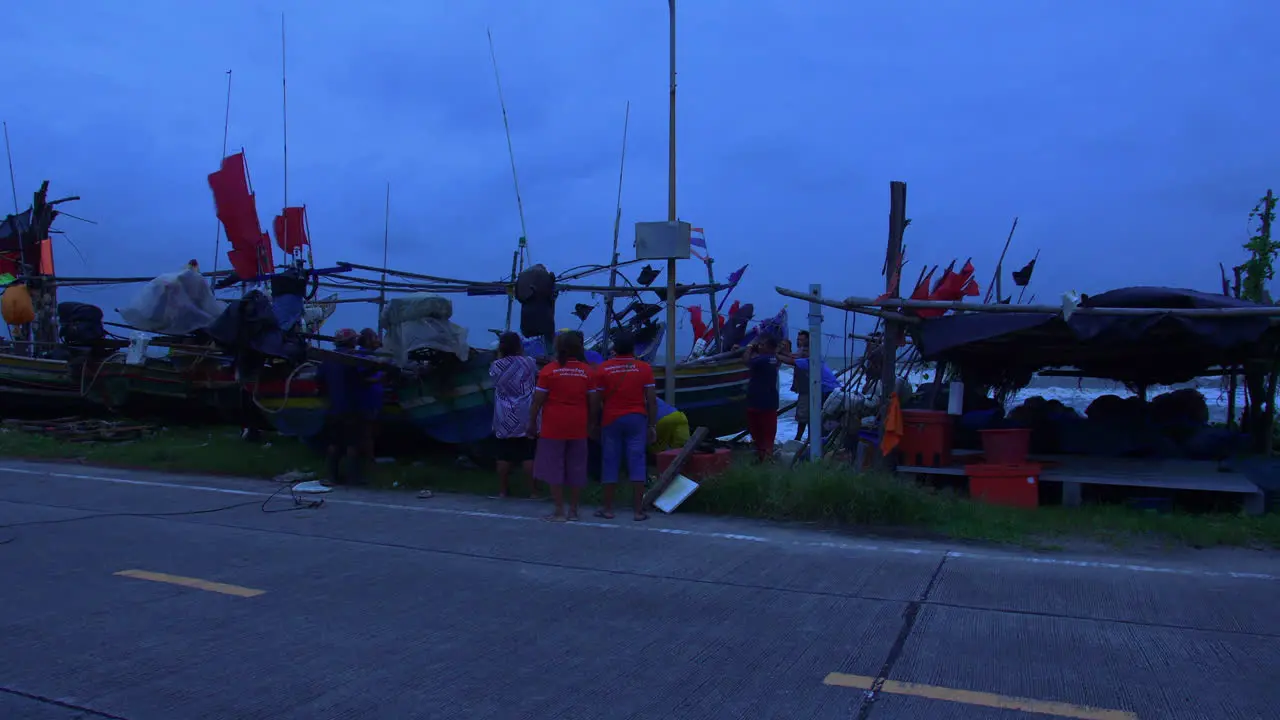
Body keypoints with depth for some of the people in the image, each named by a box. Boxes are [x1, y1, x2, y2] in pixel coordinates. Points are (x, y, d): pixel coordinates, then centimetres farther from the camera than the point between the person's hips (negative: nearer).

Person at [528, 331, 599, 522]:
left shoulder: (549, 370, -6)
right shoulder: (587, 371, 3)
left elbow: (537, 400, -6)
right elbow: (594, 401, 4)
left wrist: (532, 423, 3)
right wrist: (591, 424, 15)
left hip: (554, 425, -3)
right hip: (578, 427, 3)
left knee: (554, 469, 3)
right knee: (576, 468, 10)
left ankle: (559, 512, 4)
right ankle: (573, 511, 16)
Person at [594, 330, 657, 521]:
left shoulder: (603, 368, -1)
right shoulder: (644, 368, 0)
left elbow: (598, 400, -1)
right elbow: (651, 400, -3)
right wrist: (652, 425, 4)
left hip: (611, 420, 0)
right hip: (636, 419, 0)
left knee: (610, 462, 7)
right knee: (637, 462, 2)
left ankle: (608, 508, 13)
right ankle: (639, 510, 1)